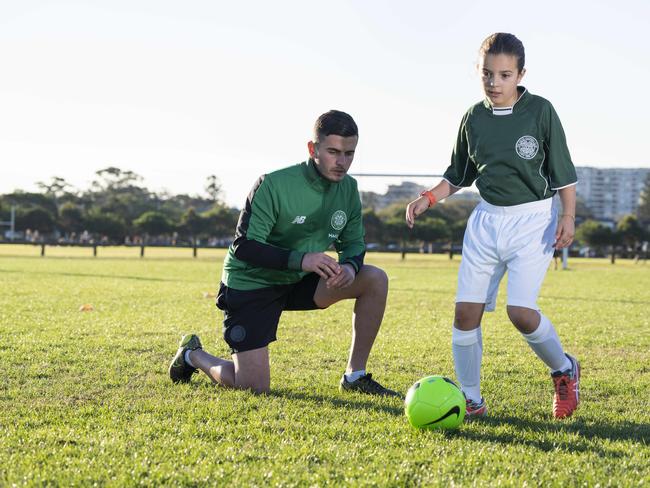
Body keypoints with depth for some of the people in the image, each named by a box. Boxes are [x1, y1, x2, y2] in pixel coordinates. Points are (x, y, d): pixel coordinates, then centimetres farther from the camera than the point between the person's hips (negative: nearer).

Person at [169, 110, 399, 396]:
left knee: (375, 280, -13)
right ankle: (193, 355, 19)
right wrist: (300, 260, -39)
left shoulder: (348, 188, -4)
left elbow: (354, 242, 5)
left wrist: (350, 265, -21)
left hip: (298, 281, 6)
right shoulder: (273, 185, -24)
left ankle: (355, 376, -2)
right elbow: (244, 246, -26)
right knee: (254, 388, -13)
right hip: (250, 284, -6)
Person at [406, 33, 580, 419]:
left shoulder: (540, 111, -6)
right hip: (486, 220, 5)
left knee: (521, 311, -18)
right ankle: (470, 400, 9)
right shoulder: (475, 117, 5)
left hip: (532, 220, -4)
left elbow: (563, 171, -2)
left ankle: (565, 371, 10)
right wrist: (429, 198, 3)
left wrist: (568, 216, -12)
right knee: (466, 310, -4)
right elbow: (459, 175, 17)